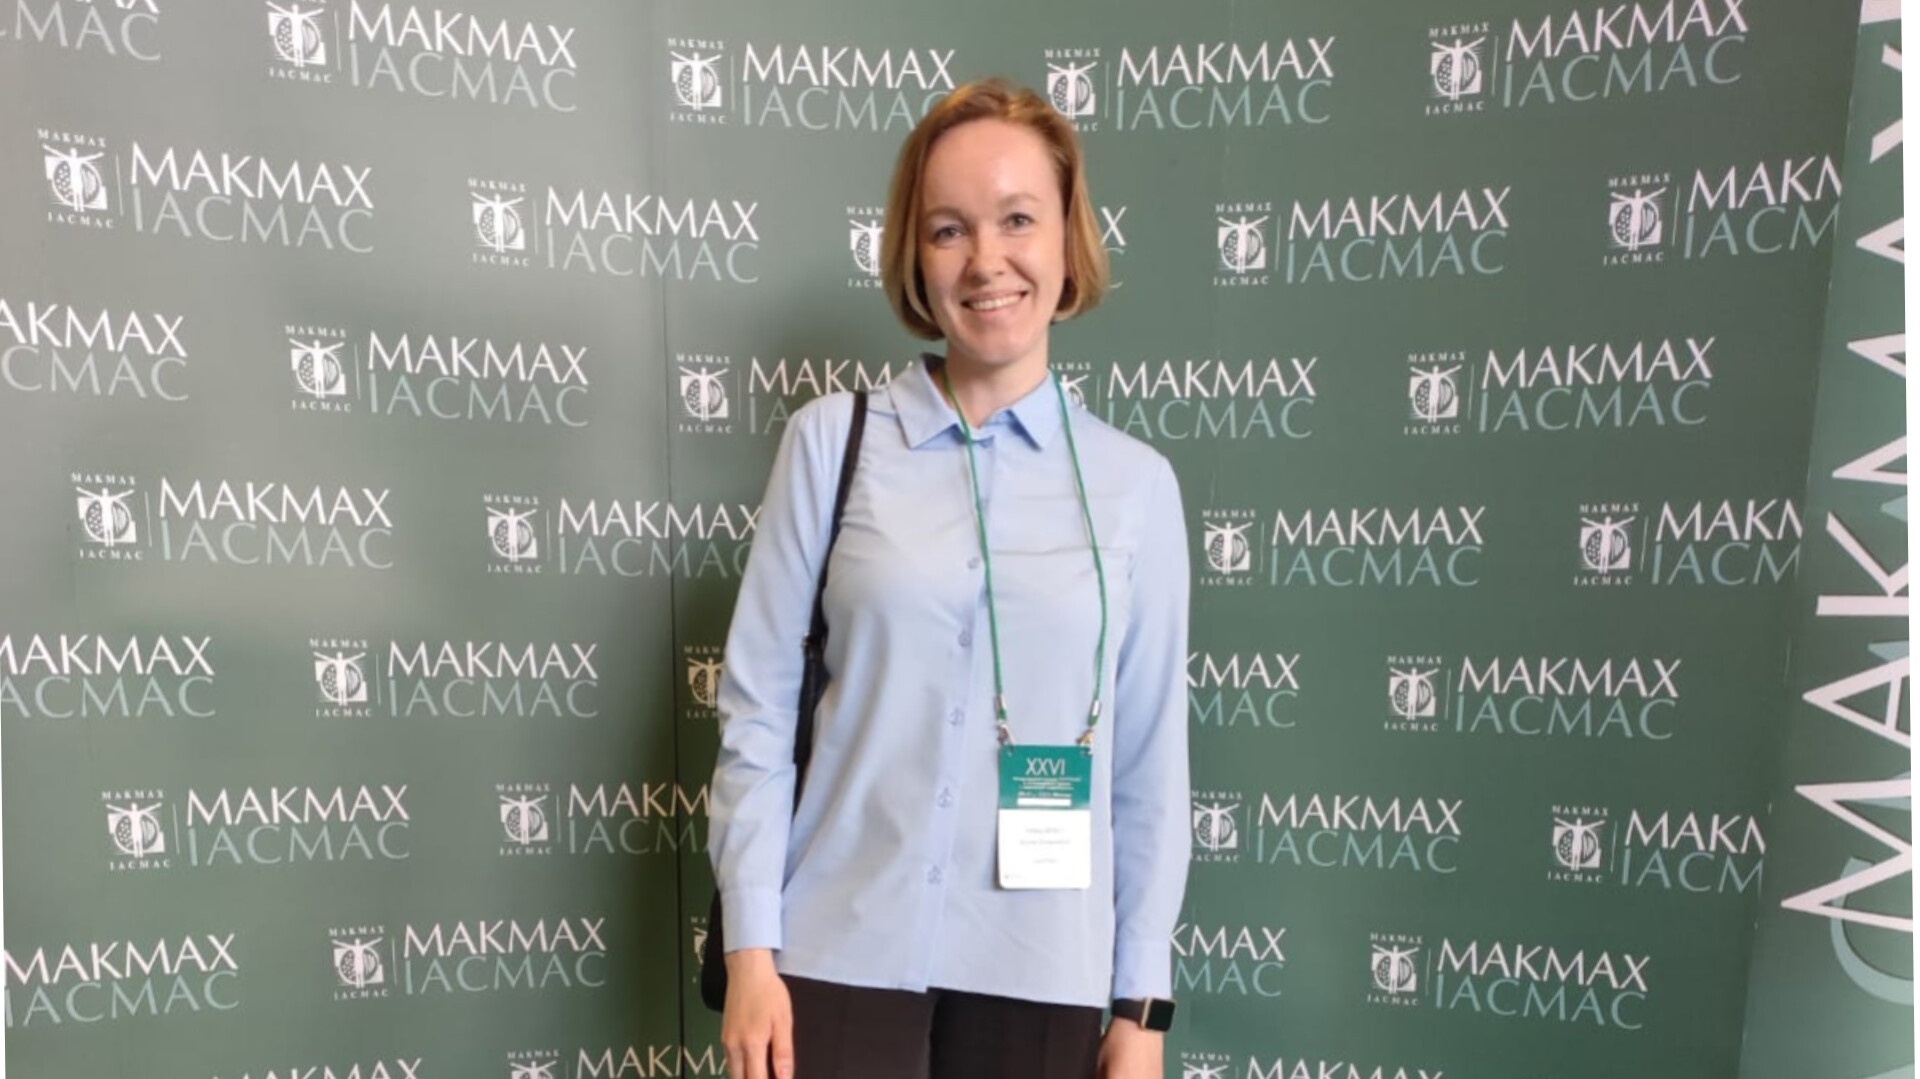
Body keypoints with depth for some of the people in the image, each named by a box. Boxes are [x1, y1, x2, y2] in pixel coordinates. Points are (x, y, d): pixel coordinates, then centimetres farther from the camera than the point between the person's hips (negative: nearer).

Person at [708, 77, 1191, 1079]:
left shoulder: (1136, 484, -1)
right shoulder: (831, 440, -4)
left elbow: (1151, 759, 2)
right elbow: (756, 705, -2)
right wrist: (751, 947, -4)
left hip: (1044, 969, 2)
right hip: (840, 952, -1)